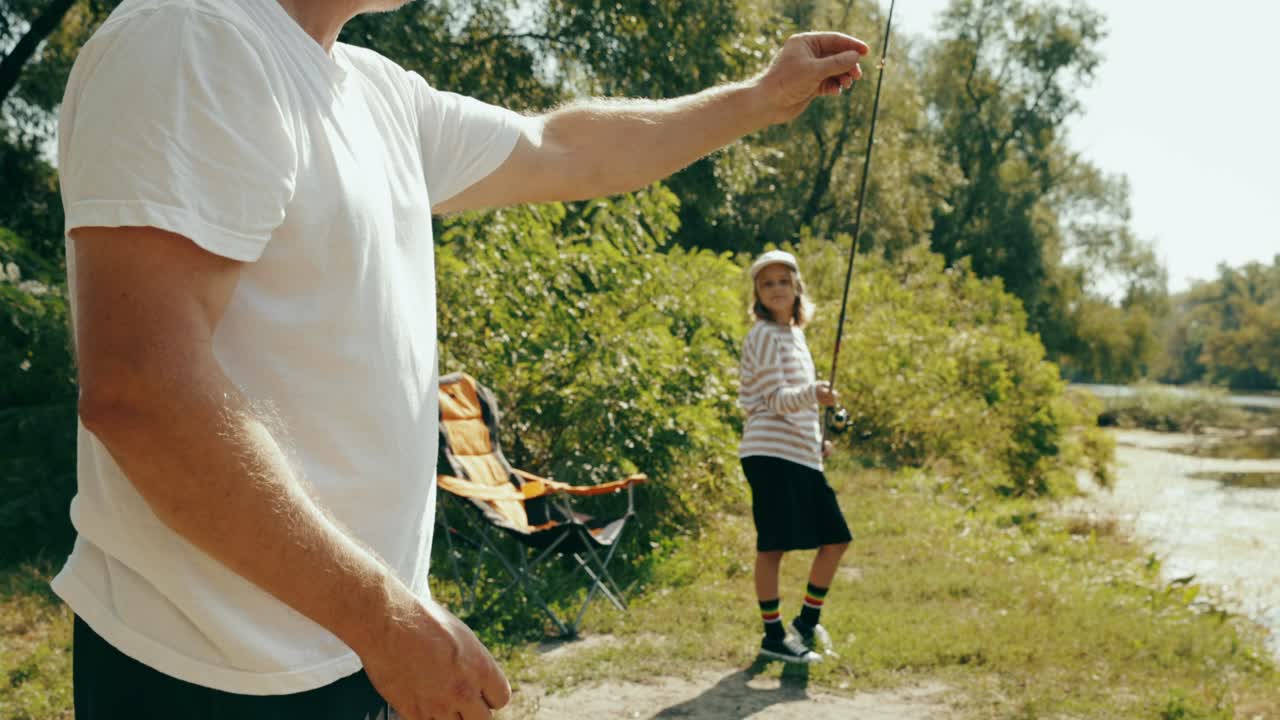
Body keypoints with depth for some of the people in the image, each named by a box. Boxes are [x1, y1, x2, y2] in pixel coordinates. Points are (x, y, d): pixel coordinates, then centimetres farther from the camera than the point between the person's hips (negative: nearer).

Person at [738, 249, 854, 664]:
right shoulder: (763, 335, -7)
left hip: (802, 454, 9)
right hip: (771, 454, -9)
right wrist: (813, 394, -33)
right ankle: (773, 636, 5)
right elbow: (775, 399, -15)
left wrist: (818, 440, 16)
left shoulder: (795, 333, 19)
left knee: (836, 539, 9)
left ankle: (807, 622, 22)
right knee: (773, 545, -5)